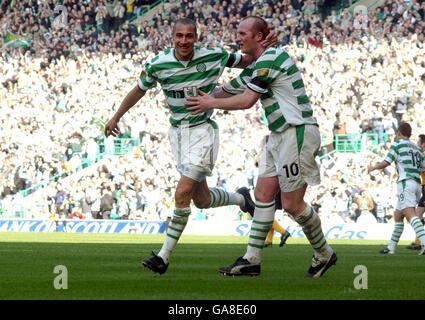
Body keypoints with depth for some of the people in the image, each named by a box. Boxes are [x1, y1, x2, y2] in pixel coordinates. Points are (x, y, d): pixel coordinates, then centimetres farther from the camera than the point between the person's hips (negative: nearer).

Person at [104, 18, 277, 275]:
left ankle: (164, 256, -8)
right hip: (178, 132, 4)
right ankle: (240, 198, 43)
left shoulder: (213, 57, -11)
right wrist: (116, 117, 18)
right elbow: (139, 90, 12)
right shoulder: (158, 65, -7)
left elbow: (245, 61, 7)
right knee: (201, 199, 11)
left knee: (182, 194, -15)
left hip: (203, 130, -4)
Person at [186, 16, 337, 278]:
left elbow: (247, 101, -16)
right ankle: (252, 260, 3)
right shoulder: (255, 67, 17)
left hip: (297, 133, -10)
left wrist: (211, 104, -5)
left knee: (292, 203, -6)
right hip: (280, 136, 10)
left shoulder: (270, 58, -15)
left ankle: (324, 254, 11)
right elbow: (227, 91, 26)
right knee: (263, 195, 4)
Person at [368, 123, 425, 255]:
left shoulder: (398, 144, 2)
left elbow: (385, 163, -2)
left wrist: (373, 167, 17)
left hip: (406, 183, -8)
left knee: (410, 214, -20)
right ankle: (391, 247, 21)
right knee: (398, 216, 18)